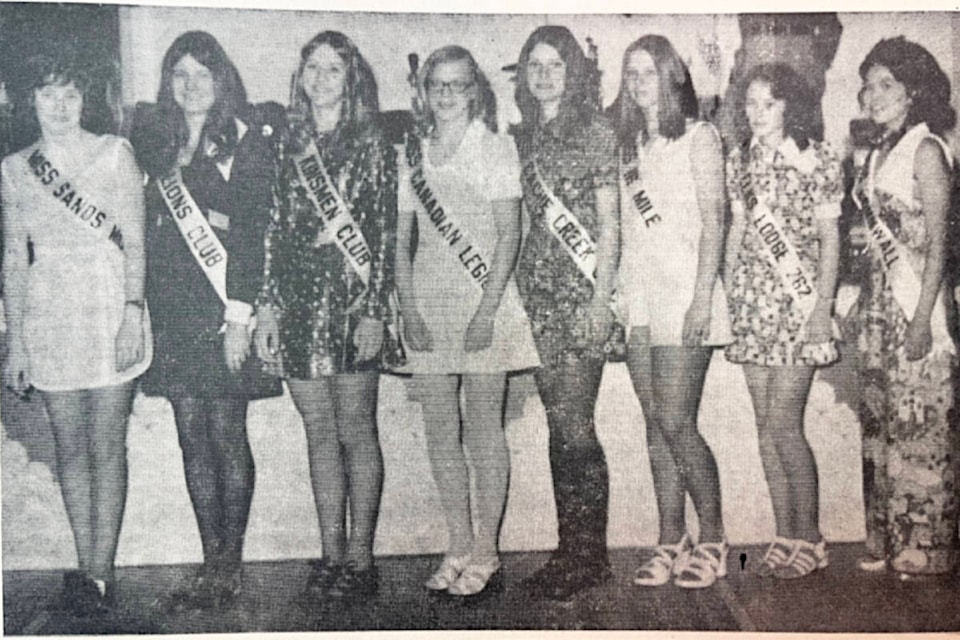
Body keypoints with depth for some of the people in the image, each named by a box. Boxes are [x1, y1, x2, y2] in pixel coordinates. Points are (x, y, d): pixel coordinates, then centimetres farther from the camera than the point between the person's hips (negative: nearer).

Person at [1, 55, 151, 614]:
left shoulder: (114, 154, 2)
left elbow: (135, 242, -2)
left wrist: (132, 314, -12)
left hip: (110, 310, -3)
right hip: (49, 319, 3)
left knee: (107, 448, -2)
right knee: (71, 449, 7)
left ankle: (101, 572, 6)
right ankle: (87, 567, 17)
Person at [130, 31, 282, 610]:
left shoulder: (248, 140, -2)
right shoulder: (156, 140, 15)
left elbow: (253, 230, -9)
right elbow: (152, 229, 15)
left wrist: (239, 316, -14)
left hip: (224, 309, -5)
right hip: (173, 310, 5)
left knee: (226, 434, -2)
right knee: (192, 436, 6)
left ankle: (231, 566, 8)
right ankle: (211, 564, 14)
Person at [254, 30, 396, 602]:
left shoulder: (371, 146, 1)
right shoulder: (291, 146, 13)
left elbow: (385, 235, -4)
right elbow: (277, 230, 12)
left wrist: (375, 312, -10)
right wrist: (268, 305, 6)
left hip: (351, 303, -4)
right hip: (298, 303, 4)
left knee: (355, 431, 1)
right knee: (319, 432, 8)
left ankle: (360, 558, 10)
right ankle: (332, 556, 17)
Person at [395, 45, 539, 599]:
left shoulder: (495, 147, 1)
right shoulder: (415, 155, 13)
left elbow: (510, 233, -5)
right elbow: (403, 238, 12)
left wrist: (487, 309, -14)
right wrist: (408, 307, -1)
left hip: (484, 302, -4)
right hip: (429, 307, 5)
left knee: (483, 427, -2)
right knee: (440, 428, 6)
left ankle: (485, 553, 6)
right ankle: (459, 547, 16)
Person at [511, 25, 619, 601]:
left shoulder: (596, 131, -1)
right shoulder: (525, 136, 15)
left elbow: (609, 222, -5)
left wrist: (601, 297, -12)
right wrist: (515, 289, 8)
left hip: (581, 293, -5)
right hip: (537, 294, 6)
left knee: (575, 427, -7)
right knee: (559, 427, 7)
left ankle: (591, 555, 4)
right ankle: (570, 553, 15)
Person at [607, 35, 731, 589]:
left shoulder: (698, 137, 0)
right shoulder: (630, 144, 17)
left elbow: (714, 221, -6)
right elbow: (625, 226, 15)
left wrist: (702, 296, -15)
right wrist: (619, 292, 7)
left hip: (684, 293, -6)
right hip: (637, 295, 6)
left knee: (676, 424, -9)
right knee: (656, 425, 6)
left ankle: (713, 540, 6)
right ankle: (671, 541, 13)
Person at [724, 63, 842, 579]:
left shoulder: (816, 158, -2)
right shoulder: (740, 160, 12)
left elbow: (829, 237, -3)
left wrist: (823, 309, -10)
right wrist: (724, 297, 9)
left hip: (799, 299, -5)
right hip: (752, 299, 5)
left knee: (783, 425, -9)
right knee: (766, 427, 5)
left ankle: (809, 538, 7)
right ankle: (785, 537, 15)